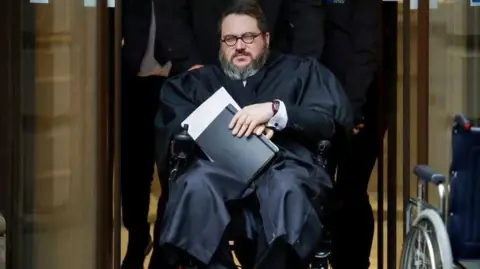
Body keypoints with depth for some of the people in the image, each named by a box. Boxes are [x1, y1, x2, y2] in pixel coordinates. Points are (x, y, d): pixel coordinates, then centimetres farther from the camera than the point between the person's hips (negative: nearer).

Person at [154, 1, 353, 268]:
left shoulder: (301, 70, 24)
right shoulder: (200, 80, 29)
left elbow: (337, 117, 8)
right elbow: (178, 122, 10)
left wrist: (275, 110, -7)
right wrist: (235, 126, -5)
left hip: (286, 160, -1)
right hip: (222, 161, 1)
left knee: (286, 188, -39)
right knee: (194, 186, -35)